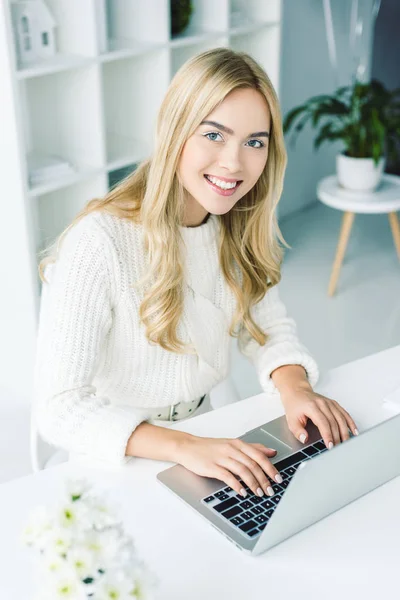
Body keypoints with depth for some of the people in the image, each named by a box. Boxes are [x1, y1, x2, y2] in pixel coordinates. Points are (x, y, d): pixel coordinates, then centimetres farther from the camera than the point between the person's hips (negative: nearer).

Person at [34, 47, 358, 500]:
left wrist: (294, 386, -17)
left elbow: (269, 327, 5)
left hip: (211, 428, 5)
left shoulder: (240, 228, -2)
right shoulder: (99, 242, -25)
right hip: (117, 463, -5)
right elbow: (58, 408, -26)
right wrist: (183, 447, -37)